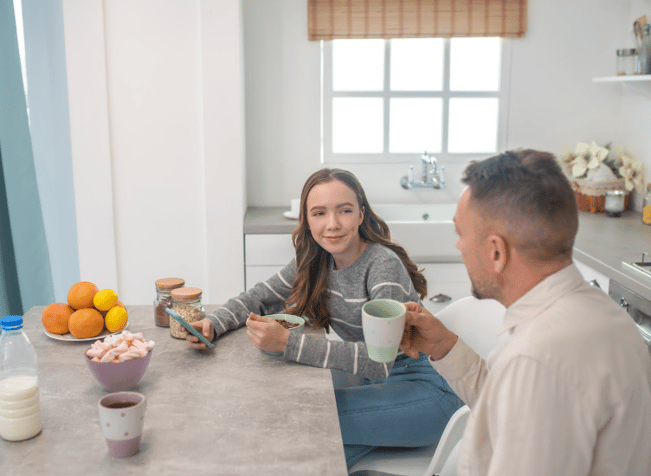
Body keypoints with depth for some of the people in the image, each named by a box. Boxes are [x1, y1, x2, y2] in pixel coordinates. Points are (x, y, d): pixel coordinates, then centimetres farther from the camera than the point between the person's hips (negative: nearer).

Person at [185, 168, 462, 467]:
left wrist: (286, 342, -36)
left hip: (422, 391, -6)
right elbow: (259, 297, 7)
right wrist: (213, 324, -14)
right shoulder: (317, 261, -1)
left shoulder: (384, 265, -22)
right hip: (376, 384, 6)